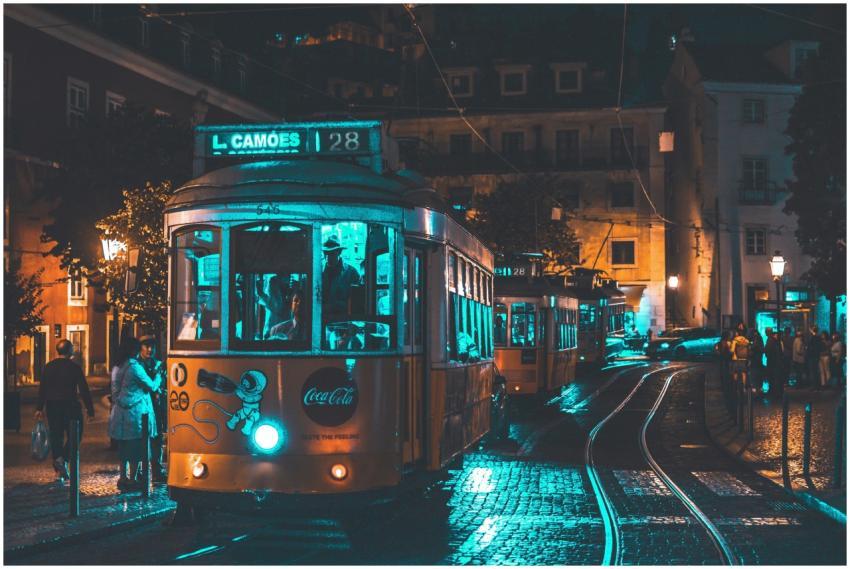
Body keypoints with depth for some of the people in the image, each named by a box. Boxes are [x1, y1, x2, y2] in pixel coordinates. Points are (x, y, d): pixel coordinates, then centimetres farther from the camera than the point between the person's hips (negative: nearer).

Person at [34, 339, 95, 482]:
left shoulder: (49, 367, 4)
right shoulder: (74, 367, -7)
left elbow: (42, 389, 4)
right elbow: (84, 390, -8)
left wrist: (39, 408, 9)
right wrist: (90, 410, -4)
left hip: (52, 406, 4)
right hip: (70, 406, -4)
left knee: (56, 437, 10)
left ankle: (59, 469, 11)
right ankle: (63, 459, -16)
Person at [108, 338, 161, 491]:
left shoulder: (117, 367, 11)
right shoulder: (134, 367, -14)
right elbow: (152, 386, -6)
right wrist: (158, 377, 12)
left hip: (119, 412, 8)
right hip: (135, 412, -8)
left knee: (123, 447, 13)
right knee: (136, 448, -1)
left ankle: (123, 478, 17)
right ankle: (132, 480, 1)